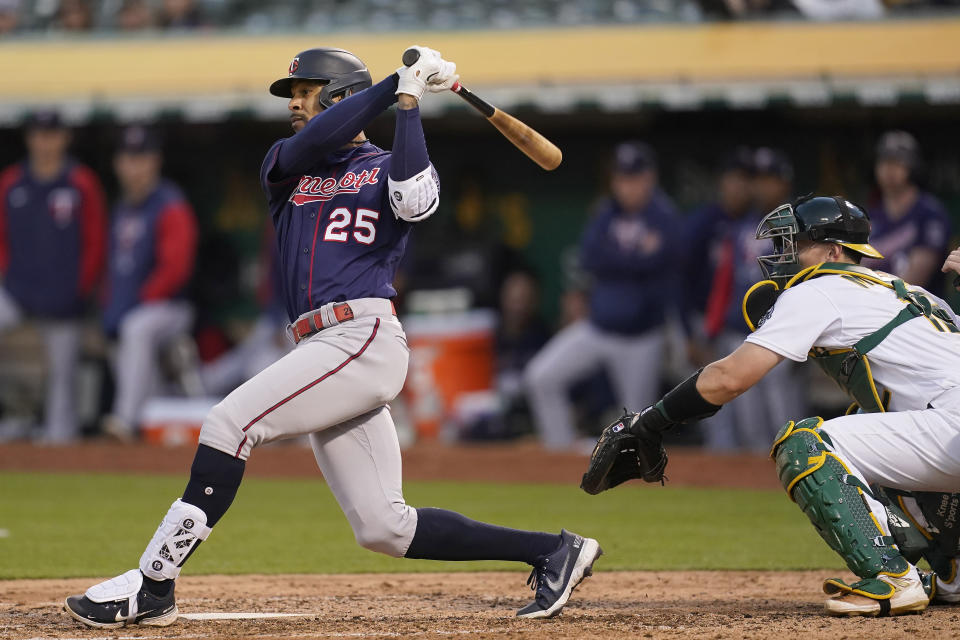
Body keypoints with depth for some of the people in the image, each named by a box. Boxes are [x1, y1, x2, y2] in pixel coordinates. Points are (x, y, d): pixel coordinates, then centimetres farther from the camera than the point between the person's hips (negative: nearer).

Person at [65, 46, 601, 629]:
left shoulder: (387, 167, 9)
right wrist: (397, 82, -4)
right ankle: (552, 552, 7)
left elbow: (413, 202, -16)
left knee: (231, 422, -20)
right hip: (321, 351, 7)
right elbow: (315, 141, 0)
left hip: (365, 338, -7)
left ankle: (152, 585, -20)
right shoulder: (286, 164, 23)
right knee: (385, 529, 0)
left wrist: (410, 99, -10)